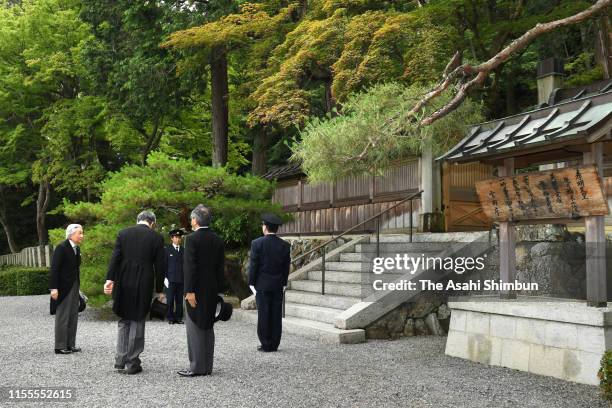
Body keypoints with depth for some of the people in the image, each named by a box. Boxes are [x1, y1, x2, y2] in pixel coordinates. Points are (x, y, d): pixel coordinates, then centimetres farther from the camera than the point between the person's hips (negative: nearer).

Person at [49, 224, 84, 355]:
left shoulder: (76, 248, 10)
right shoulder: (61, 248, -14)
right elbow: (54, 269, -17)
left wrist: (77, 287, 12)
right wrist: (53, 288, -21)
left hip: (74, 287, 8)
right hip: (63, 288, -8)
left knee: (73, 317, 11)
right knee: (62, 317, -1)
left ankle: (70, 345, 18)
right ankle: (60, 347, 5)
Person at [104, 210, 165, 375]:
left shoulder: (123, 233, 4)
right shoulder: (156, 238, -2)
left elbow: (115, 258, -4)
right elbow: (159, 266, -2)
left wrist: (110, 279, -9)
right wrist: (159, 290, 5)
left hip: (123, 285, 2)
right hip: (143, 286, -2)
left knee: (124, 321, 17)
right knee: (137, 323, 7)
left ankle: (120, 360, 15)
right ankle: (132, 363, 10)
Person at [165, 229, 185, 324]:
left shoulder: (183, 250, 13)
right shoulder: (167, 250, 4)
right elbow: (164, 265, 2)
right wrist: (165, 278, -6)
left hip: (181, 280, 3)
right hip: (171, 279, -3)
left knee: (179, 300, 4)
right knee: (170, 300, -2)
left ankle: (178, 318, 10)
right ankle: (170, 318, 5)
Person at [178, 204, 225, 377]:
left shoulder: (192, 239, -12)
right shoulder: (217, 240, 8)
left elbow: (190, 267, -17)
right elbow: (220, 267, 10)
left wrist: (189, 291, -16)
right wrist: (217, 289, 14)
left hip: (197, 290, -7)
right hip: (212, 291, 7)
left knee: (195, 328, -1)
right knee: (208, 328, 12)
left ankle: (196, 367, 1)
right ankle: (207, 366, 17)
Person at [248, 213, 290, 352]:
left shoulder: (257, 243, -8)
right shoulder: (285, 245, 2)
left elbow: (253, 265, -7)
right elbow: (286, 267, 5)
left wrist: (251, 283, 1)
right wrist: (283, 283, 13)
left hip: (262, 285, -3)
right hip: (278, 286, 3)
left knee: (263, 315, 2)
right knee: (276, 315, 6)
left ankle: (266, 344, 4)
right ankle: (274, 344, 11)